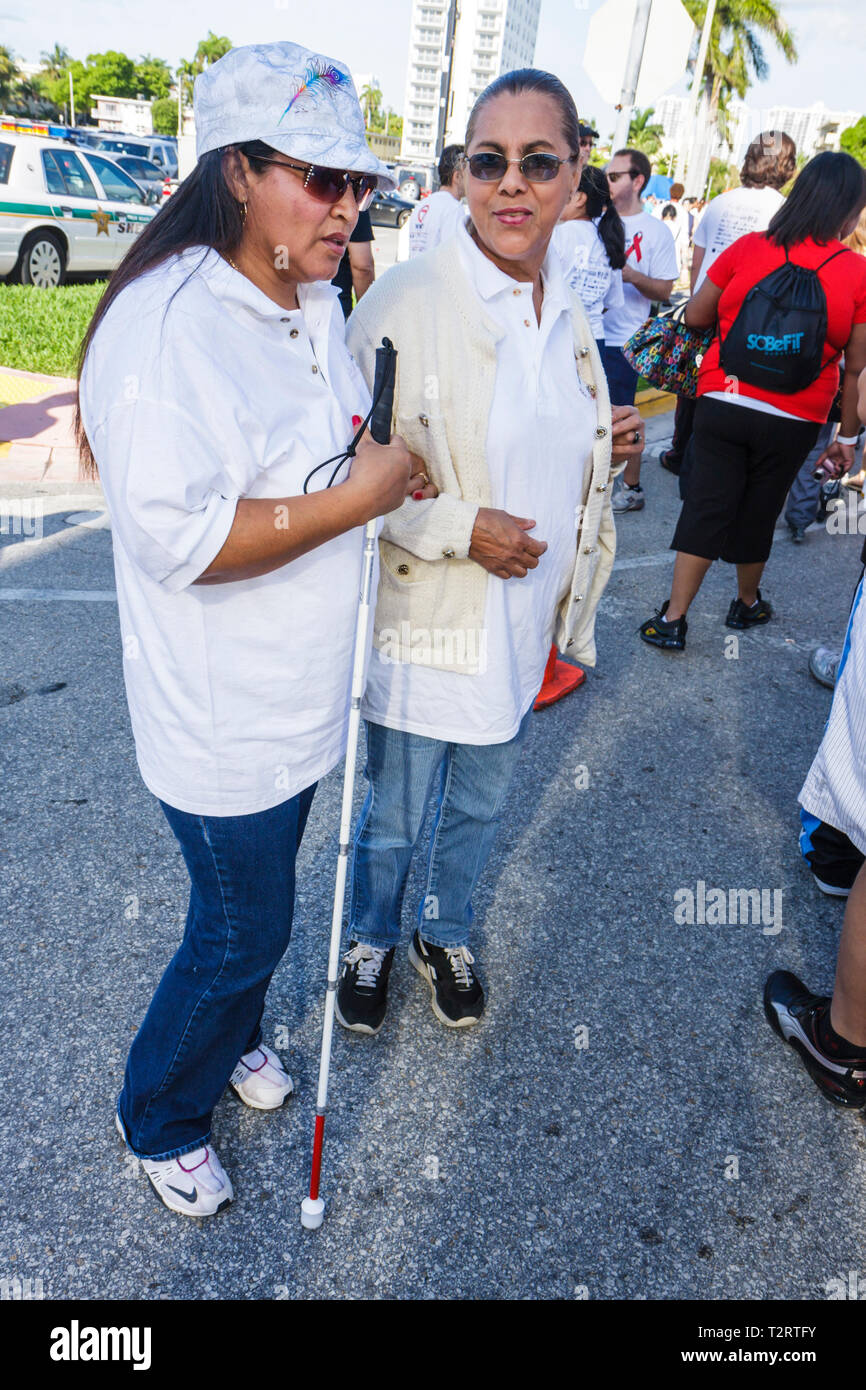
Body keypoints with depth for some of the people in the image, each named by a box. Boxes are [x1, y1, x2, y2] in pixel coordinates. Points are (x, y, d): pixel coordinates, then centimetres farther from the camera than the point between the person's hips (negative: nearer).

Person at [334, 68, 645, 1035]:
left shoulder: (568, 312, 5)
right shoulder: (406, 301, -16)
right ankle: (371, 939, 45)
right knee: (394, 818, 14)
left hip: (525, 621, 6)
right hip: (424, 624, -5)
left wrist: (606, 447, -2)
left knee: (480, 806, 23)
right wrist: (462, 528, -24)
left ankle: (447, 934, 50)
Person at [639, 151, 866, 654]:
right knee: (759, 513, 16)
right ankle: (748, 603, 37)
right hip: (794, 421, 0)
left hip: (722, 404, 0)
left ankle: (673, 618, 5)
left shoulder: (749, 247, -3)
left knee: (705, 508, 6)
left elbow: (695, 315, 4)